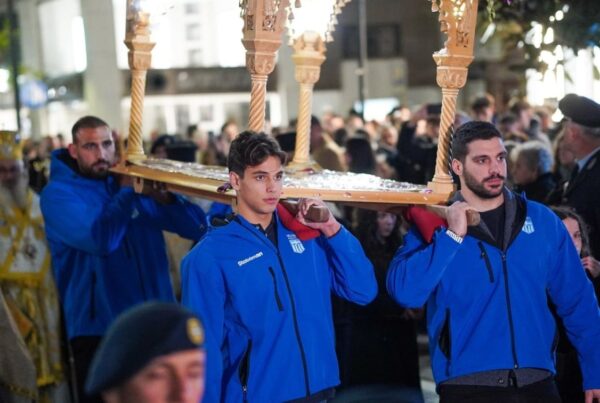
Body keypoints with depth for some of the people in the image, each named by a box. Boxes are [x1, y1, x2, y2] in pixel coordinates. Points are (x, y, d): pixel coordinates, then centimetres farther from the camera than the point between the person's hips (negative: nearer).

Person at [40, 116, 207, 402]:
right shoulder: (58, 193, -6)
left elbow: (197, 228, 2)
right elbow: (101, 239, -25)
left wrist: (164, 197, -15)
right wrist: (126, 192, -12)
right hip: (99, 328, -4)